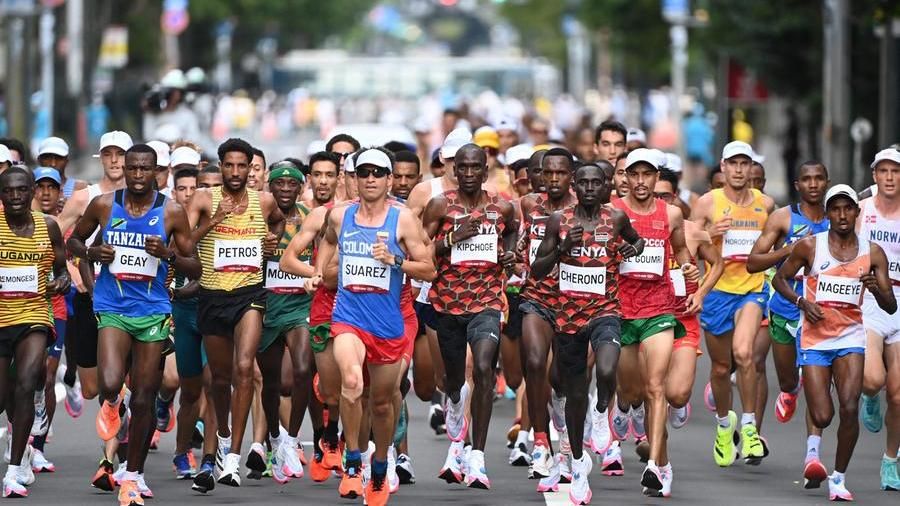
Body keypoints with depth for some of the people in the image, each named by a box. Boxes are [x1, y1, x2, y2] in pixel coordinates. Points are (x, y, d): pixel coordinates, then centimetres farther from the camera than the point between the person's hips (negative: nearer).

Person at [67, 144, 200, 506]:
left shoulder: (172, 213, -1)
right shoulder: (103, 206, 1)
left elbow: (195, 269, 4)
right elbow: (73, 241, 16)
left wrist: (169, 254, -16)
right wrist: (93, 253, -6)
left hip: (153, 311, 1)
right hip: (112, 309, -1)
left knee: (143, 400, 3)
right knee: (110, 384, -24)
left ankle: (132, 477, 17)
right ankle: (111, 404, 14)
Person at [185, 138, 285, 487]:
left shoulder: (263, 202, 5)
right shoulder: (204, 200, -2)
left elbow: (280, 220, 29)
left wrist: (275, 238, 9)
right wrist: (213, 220, -24)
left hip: (249, 294, -1)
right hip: (213, 297, 1)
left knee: (243, 368, -20)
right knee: (220, 376, 13)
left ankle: (233, 456, -22)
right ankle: (223, 435, 43)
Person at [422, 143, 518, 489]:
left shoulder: (501, 208, 4)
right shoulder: (440, 205, -3)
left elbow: (512, 230, 27)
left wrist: (510, 252, 7)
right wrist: (452, 238, -20)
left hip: (486, 302, -1)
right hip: (448, 302, 1)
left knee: (483, 369, -21)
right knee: (454, 377, 16)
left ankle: (476, 458, -19)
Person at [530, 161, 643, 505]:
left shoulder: (616, 218, -1)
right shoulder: (559, 221, -1)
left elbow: (636, 240, 22)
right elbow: (536, 272, 1)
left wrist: (634, 247, -2)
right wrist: (562, 247, -16)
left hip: (604, 311, -1)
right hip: (568, 315, 1)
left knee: (606, 372, -31)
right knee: (575, 394, 12)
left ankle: (603, 410, 3)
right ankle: (578, 462, 31)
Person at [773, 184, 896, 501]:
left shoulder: (872, 253, 1)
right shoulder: (809, 246, -3)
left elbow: (891, 307, 3)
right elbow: (780, 278, 9)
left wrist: (876, 289, -19)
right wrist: (802, 302, -8)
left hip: (850, 336, 1)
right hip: (814, 340, -1)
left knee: (849, 409, -17)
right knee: (822, 418, -8)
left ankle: (839, 476, 0)